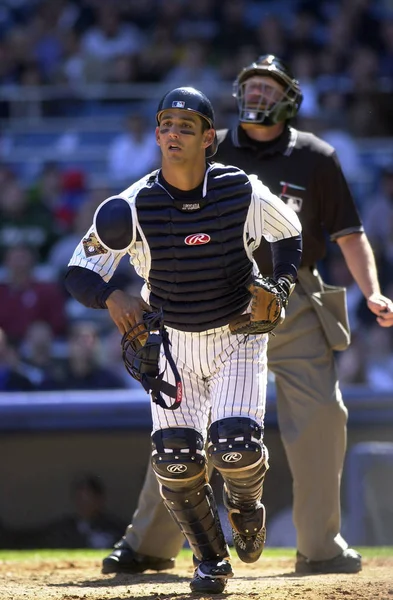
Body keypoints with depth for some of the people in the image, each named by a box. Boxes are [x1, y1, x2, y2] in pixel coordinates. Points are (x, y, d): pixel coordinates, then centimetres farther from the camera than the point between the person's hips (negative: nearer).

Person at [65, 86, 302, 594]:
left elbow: (288, 234, 6)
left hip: (239, 337, -1)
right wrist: (110, 297, -32)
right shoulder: (133, 207, -16)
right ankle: (210, 561, 17)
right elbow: (79, 274, -11)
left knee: (236, 447, -19)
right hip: (173, 343, 1)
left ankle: (245, 504, 19)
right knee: (174, 461, -8)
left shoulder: (243, 193, -15)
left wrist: (279, 289, -10)